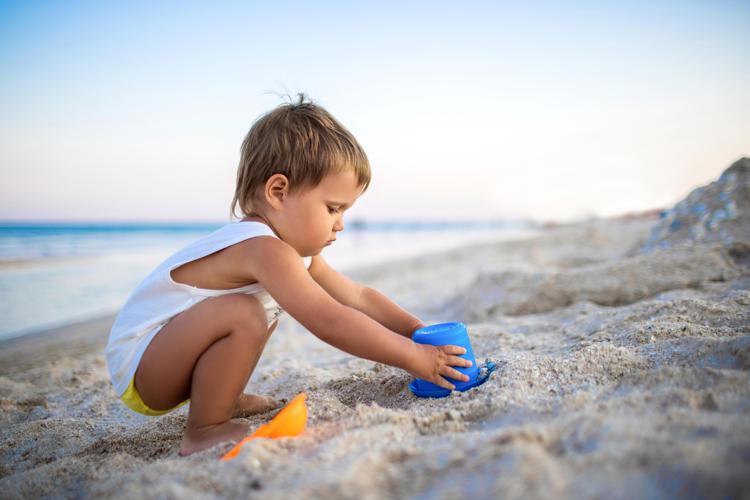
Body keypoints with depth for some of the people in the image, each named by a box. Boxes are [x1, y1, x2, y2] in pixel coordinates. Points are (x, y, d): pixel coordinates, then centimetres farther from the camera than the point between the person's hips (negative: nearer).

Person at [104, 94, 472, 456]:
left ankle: (226, 399, 16)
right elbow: (330, 322, -37)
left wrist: (420, 333, 1)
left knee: (270, 303, 20)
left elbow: (357, 296, 7)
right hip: (136, 367, -9)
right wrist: (415, 358, -30)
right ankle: (203, 432, -14)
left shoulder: (290, 248, 2)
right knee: (242, 314, -33)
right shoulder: (264, 249, -29)